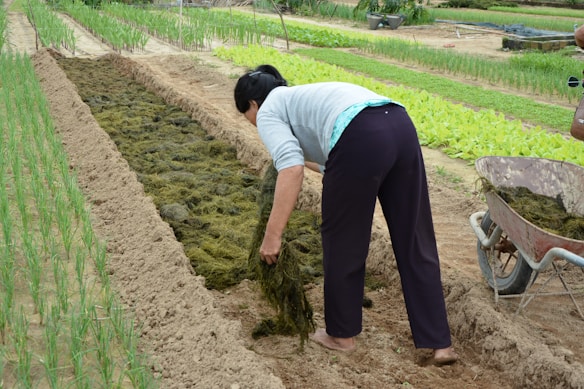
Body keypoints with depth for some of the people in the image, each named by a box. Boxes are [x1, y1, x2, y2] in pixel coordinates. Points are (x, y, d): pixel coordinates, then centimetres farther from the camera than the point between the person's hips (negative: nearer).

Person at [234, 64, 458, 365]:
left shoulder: (269, 113, 13)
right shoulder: (304, 97, 36)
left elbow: (291, 169, -5)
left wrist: (272, 235, -5)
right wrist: (306, 158, 58)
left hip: (362, 140, -8)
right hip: (402, 127, 8)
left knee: (342, 241, 11)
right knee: (415, 243, 13)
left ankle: (341, 335, 27)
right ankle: (440, 343, 19)